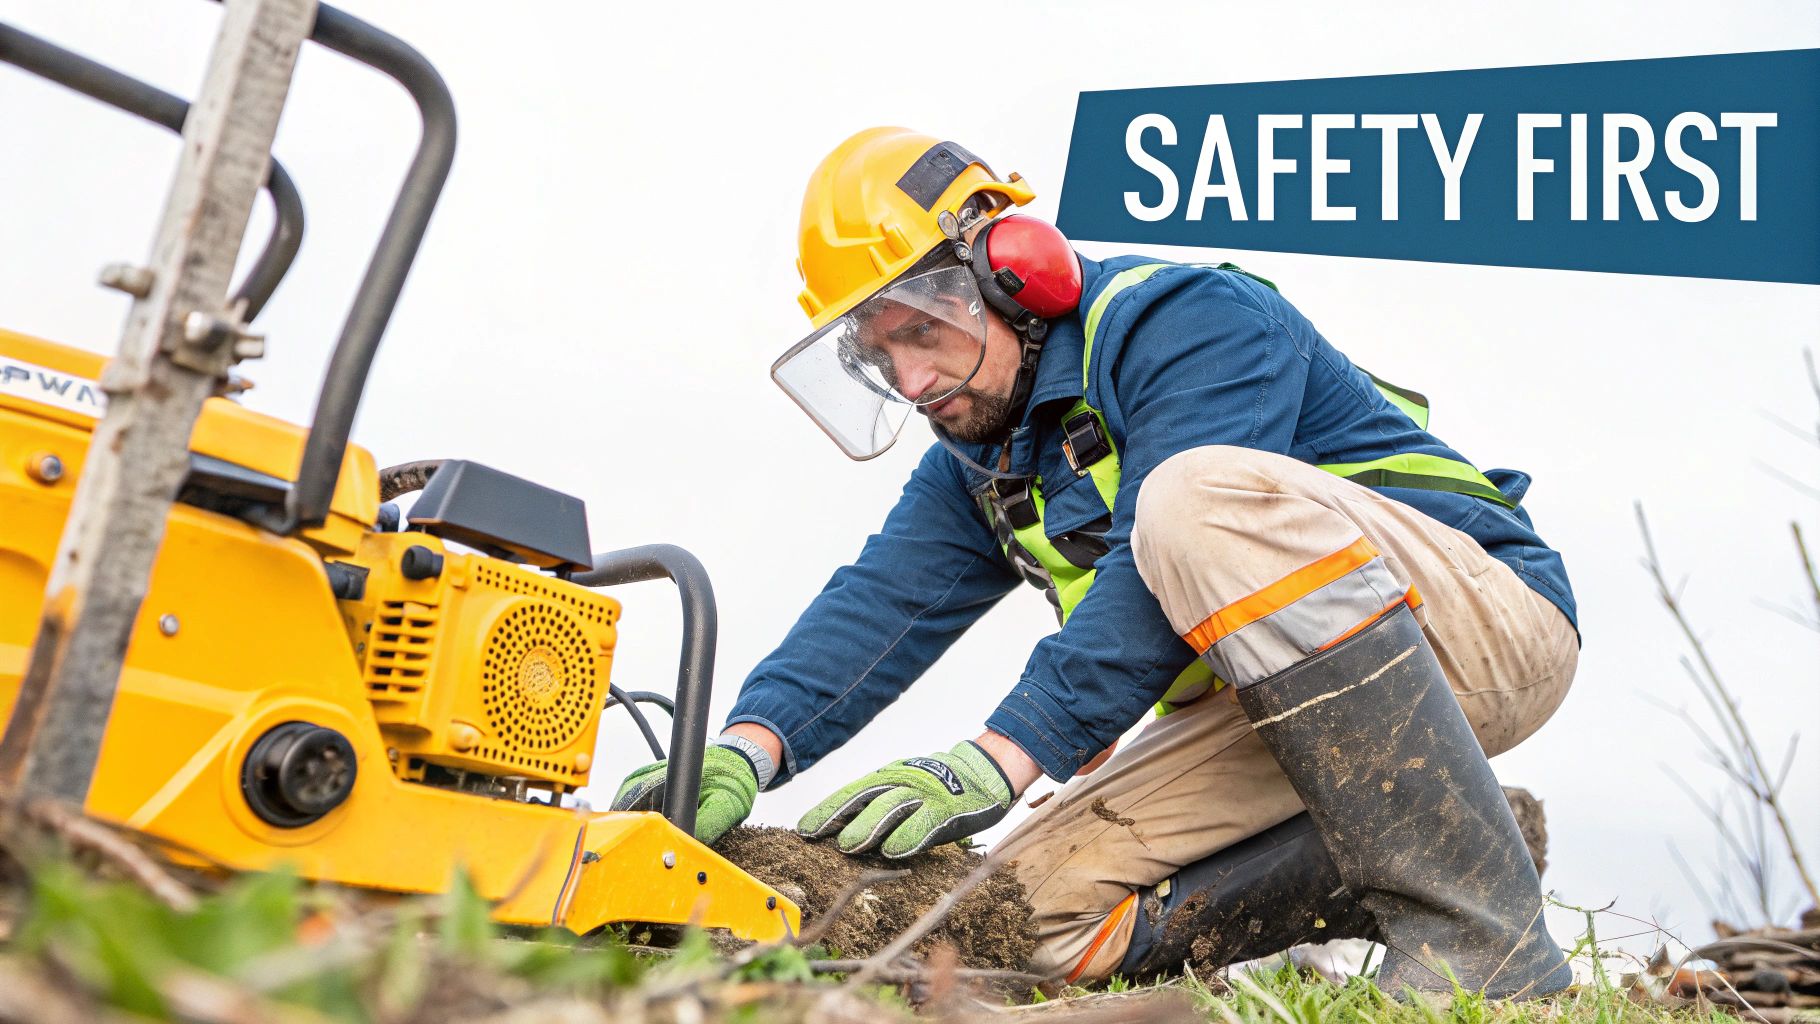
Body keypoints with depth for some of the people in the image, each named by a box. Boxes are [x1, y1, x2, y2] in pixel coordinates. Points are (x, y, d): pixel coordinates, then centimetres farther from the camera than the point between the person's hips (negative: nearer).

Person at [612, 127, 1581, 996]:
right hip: (1280, 709, 7)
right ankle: (1401, 853, -2)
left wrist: (995, 759, -35)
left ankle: (1481, 934, -30)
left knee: (1204, 497, -36)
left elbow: (1156, 581, -28)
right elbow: (884, 603, -5)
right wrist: (747, 746, -24)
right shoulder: (977, 463, 11)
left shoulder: (1190, 318, -14)